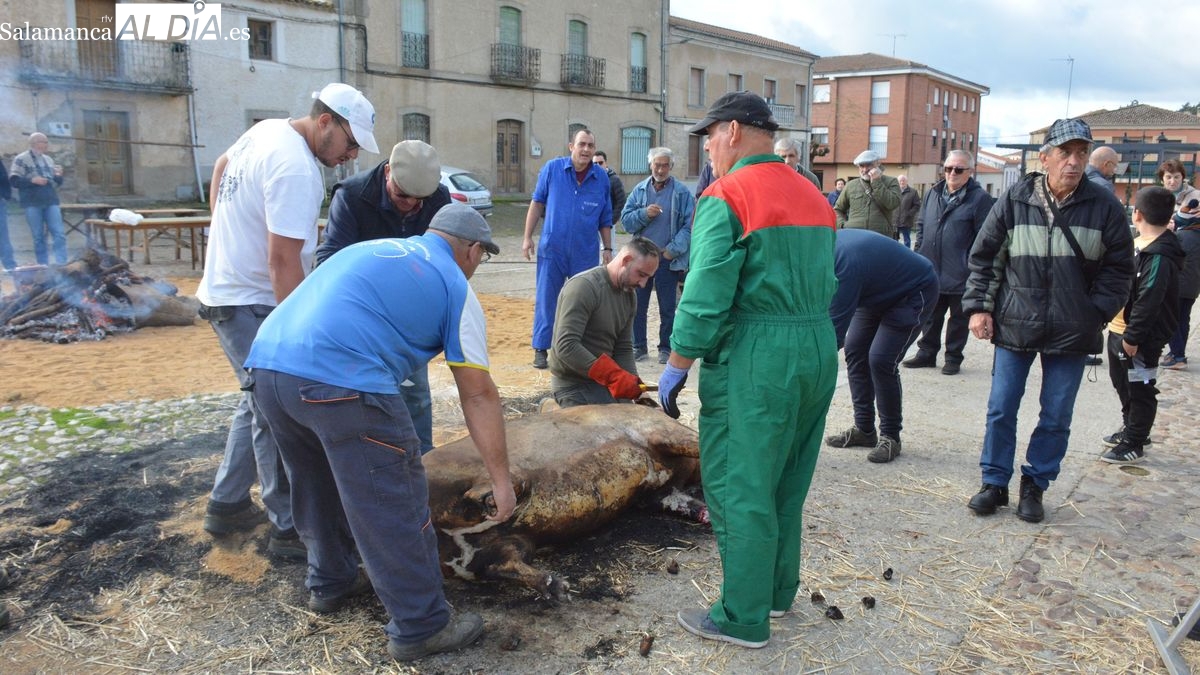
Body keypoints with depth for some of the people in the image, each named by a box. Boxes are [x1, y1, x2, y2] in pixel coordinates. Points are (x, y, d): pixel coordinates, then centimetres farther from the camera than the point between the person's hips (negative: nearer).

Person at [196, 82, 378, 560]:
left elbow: (222, 164, 26)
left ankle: (226, 506, 30)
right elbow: (284, 261, -28)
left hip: (226, 289, 10)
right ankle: (288, 529, 3)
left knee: (260, 402, 19)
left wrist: (226, 227, 28)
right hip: (249, 304, -10)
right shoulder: (297, 170, -24)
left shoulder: (268, 129, 7)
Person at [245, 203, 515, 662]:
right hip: (340, 383, -8)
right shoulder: (454, 287, 10)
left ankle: (330, 583, 44)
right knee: (395, 508, 5)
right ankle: (420, 627, 15)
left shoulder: (373, 248, 28)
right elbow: (478, 395, 7)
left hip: (267, 365, 8)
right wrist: (501, 479, 12)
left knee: (321, 486, 27)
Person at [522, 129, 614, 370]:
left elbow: (605, 219, 10)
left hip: (586, 253, 2)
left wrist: (607, 248, 8)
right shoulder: (552, 169, -2)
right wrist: (528, 237, 0)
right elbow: (537, 203, 4)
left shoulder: (602, 178, 2)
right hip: (552, 249, -1)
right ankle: (540, 349, 12)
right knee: (546, 300, 3)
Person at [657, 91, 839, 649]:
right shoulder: (814, 196, 13)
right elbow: (826, 284, 14)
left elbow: (706, 295, -17)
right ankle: (778, 590, 33)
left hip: (755, 357, -8)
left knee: (739, 490, 2)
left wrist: (676, 366, -9)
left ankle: (744, 618, 12)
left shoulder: (726, 197, -12)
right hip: (820, 351, 9)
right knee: (787, 483, 19)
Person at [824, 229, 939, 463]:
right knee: (855, 351, 2)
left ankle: (890, 437, 0)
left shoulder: (845, 263, -39)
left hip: (914, 294, -9)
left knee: (881, 360, -16)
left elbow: (836, 328, -36)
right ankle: (864, 429, 11)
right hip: (879, 292, 9)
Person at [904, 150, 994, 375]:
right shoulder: (932, 194, 9)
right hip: (931, 271, 5)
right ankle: (927, 352, 27)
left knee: (958, 318, 9)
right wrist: (919, 254, 10)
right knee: (930, 316, 15)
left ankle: (953, 358, 20)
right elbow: (921, 225, 18)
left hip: (960, 275, -5)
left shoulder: (979, 198, -9)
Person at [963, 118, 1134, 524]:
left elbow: (1119, 269, 5)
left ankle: (1035, 486, 24)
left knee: (1057, 418, 8)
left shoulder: (1105, 207, -2)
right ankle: (994, 483, 20)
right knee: (1001, 410, 5)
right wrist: (979, 307, -2)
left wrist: (1095, 314, -3)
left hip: (1072, 334, 0)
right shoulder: (1015, 201, -2)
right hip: (1014, 326, 0)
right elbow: (983, 257, 5)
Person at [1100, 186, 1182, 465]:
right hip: (1118, 328, 10)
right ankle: (1130, 429, 40)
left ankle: (1133, 446, 14)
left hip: (1139, 338, -10)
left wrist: (1133, 337, -25)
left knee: (1140, 391, 4)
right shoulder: (1137, 243, 8)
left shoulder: (1160, 256, -23)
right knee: (1121, 382, 23)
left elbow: (1148, 301, -26)